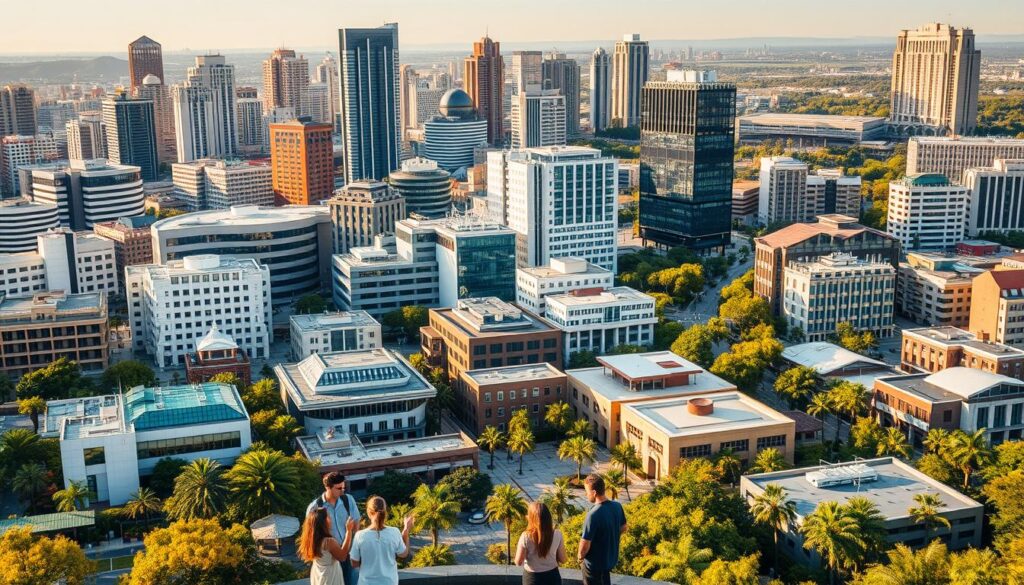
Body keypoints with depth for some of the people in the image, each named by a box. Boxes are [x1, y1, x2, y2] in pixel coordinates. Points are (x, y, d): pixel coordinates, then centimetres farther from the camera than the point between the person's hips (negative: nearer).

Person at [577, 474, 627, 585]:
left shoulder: (593, 515, -32)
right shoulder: (617, 506, -9)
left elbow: (585, 544, -26)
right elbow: (623, 528, 8)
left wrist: (580, 556, -7)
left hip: (594, 563, -7)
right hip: (611, 558, 7)